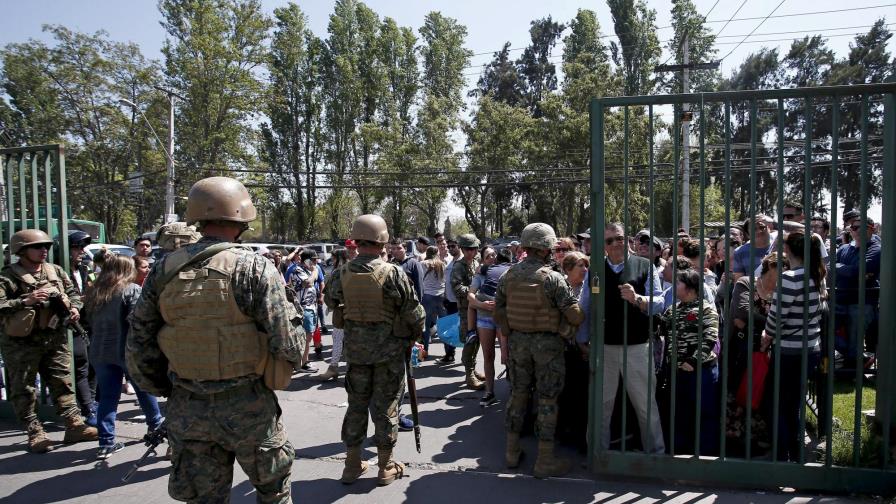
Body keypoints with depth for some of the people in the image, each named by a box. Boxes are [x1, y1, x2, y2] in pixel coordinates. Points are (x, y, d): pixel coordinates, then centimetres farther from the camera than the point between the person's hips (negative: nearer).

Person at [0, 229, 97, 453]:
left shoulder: (56, 271, 7)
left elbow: (73, 292, 17)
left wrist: (74, 307, -2)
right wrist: (25, 301, -28)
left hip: (55, 338, 5)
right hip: (21, 342, -4)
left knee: (63, 383, 9)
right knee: (24, 389, 5)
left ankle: (74, 425, 15)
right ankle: (35, 433, 15)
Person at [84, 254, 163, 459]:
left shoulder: (93, 293, 10)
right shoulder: (132, 289, -10)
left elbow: (88, 321, 16)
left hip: (100, 352, 5)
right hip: (127, 350, -5)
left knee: (107, 396, 8)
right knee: (144, 388, 15)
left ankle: (106, 443, 8)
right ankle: (155, 424, 33)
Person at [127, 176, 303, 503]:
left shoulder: (164, 271, -1)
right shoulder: (254, 268, -16)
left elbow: (139, 345, 3)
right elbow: (288, 345, -18)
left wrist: (163, 389, 16)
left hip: (186, 410, 4)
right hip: (246, 404, -4)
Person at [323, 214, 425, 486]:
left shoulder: (340, 275, -7)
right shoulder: (393, 273, -18)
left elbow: (329, 301, 11)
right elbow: (414, 312, -12)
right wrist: (414, 335, 7)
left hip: (355, 349, 3)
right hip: (389, 350, -3)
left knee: (356, 404, 17)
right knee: (385, 406, 9)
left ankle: (352, 464, 27)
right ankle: (386, 467, 21)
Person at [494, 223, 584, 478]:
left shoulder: (507, 276, -1)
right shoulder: (552, 278, -17)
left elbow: (499, 314, 4)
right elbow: (575, 315, -17)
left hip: (518, 341, 5)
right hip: (547, 342, -5)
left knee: (518, 393, 16)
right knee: (547, 399, 5)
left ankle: (512, 452, 26)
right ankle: (544, 460, 14)